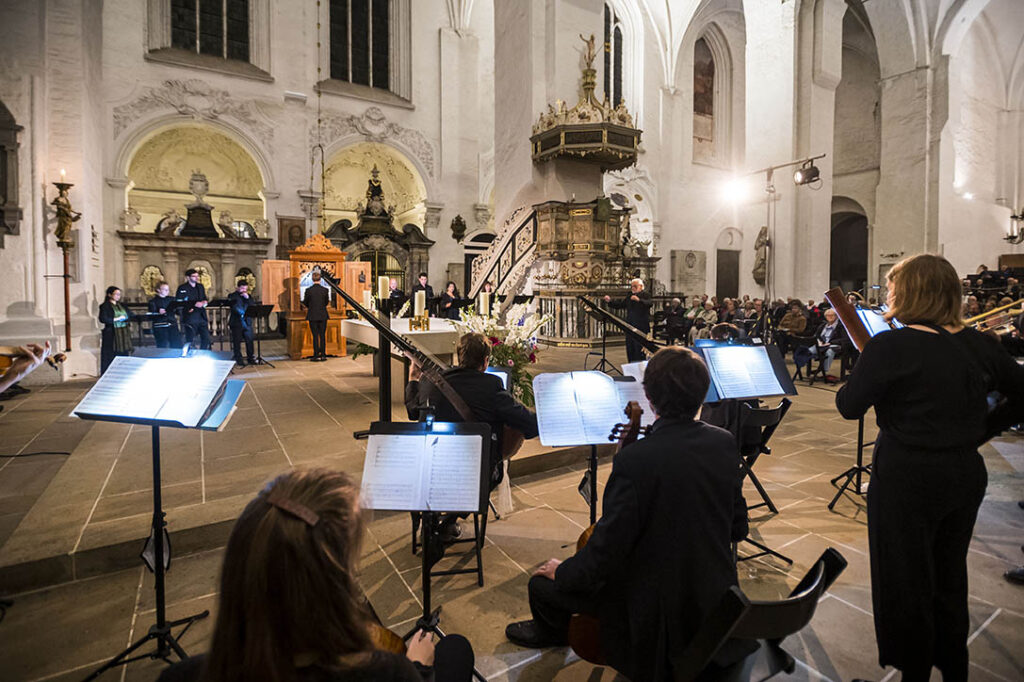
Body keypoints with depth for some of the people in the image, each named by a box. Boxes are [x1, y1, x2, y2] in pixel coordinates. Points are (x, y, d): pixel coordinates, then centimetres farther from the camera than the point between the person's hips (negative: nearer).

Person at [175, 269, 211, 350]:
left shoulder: (200, 287, 15)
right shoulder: (182, 288, -5)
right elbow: (178, 303, -12)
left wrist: (204, 302, 0)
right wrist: (194, 304, -19)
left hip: (202, 317, 6)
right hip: (190, 318, -6)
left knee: (206, 339, 7)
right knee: (190, 341, -3)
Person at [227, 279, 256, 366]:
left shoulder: (248, 296, 13)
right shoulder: (232, 296, 1)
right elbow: (231, 307, -14)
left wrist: (247, 298, -10)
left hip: (247, 322, 4)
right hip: (236, 322, -4)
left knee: (249, 340, 4)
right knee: (237, 342, -1)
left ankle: (250, 358, 15)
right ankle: (238, 360, 7)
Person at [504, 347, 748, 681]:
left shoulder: (635, 461, -31)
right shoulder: (725, 443, -10)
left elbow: (603, 557, -24)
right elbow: (738, 528, 2)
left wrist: (562, 571, -4)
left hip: (659, 620, -7)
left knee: (542, 584, 9)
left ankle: (550, 631, 42)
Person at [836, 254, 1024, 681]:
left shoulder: (891, 346, -19)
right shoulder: (979, 345, 0)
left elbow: (849, 406, -16)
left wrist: (865, 370, 1)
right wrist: (978, 432, 12)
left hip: (907, 479, -6)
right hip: (966, 474, 7)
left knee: (906, 582, 12)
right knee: (949, 577, 24)